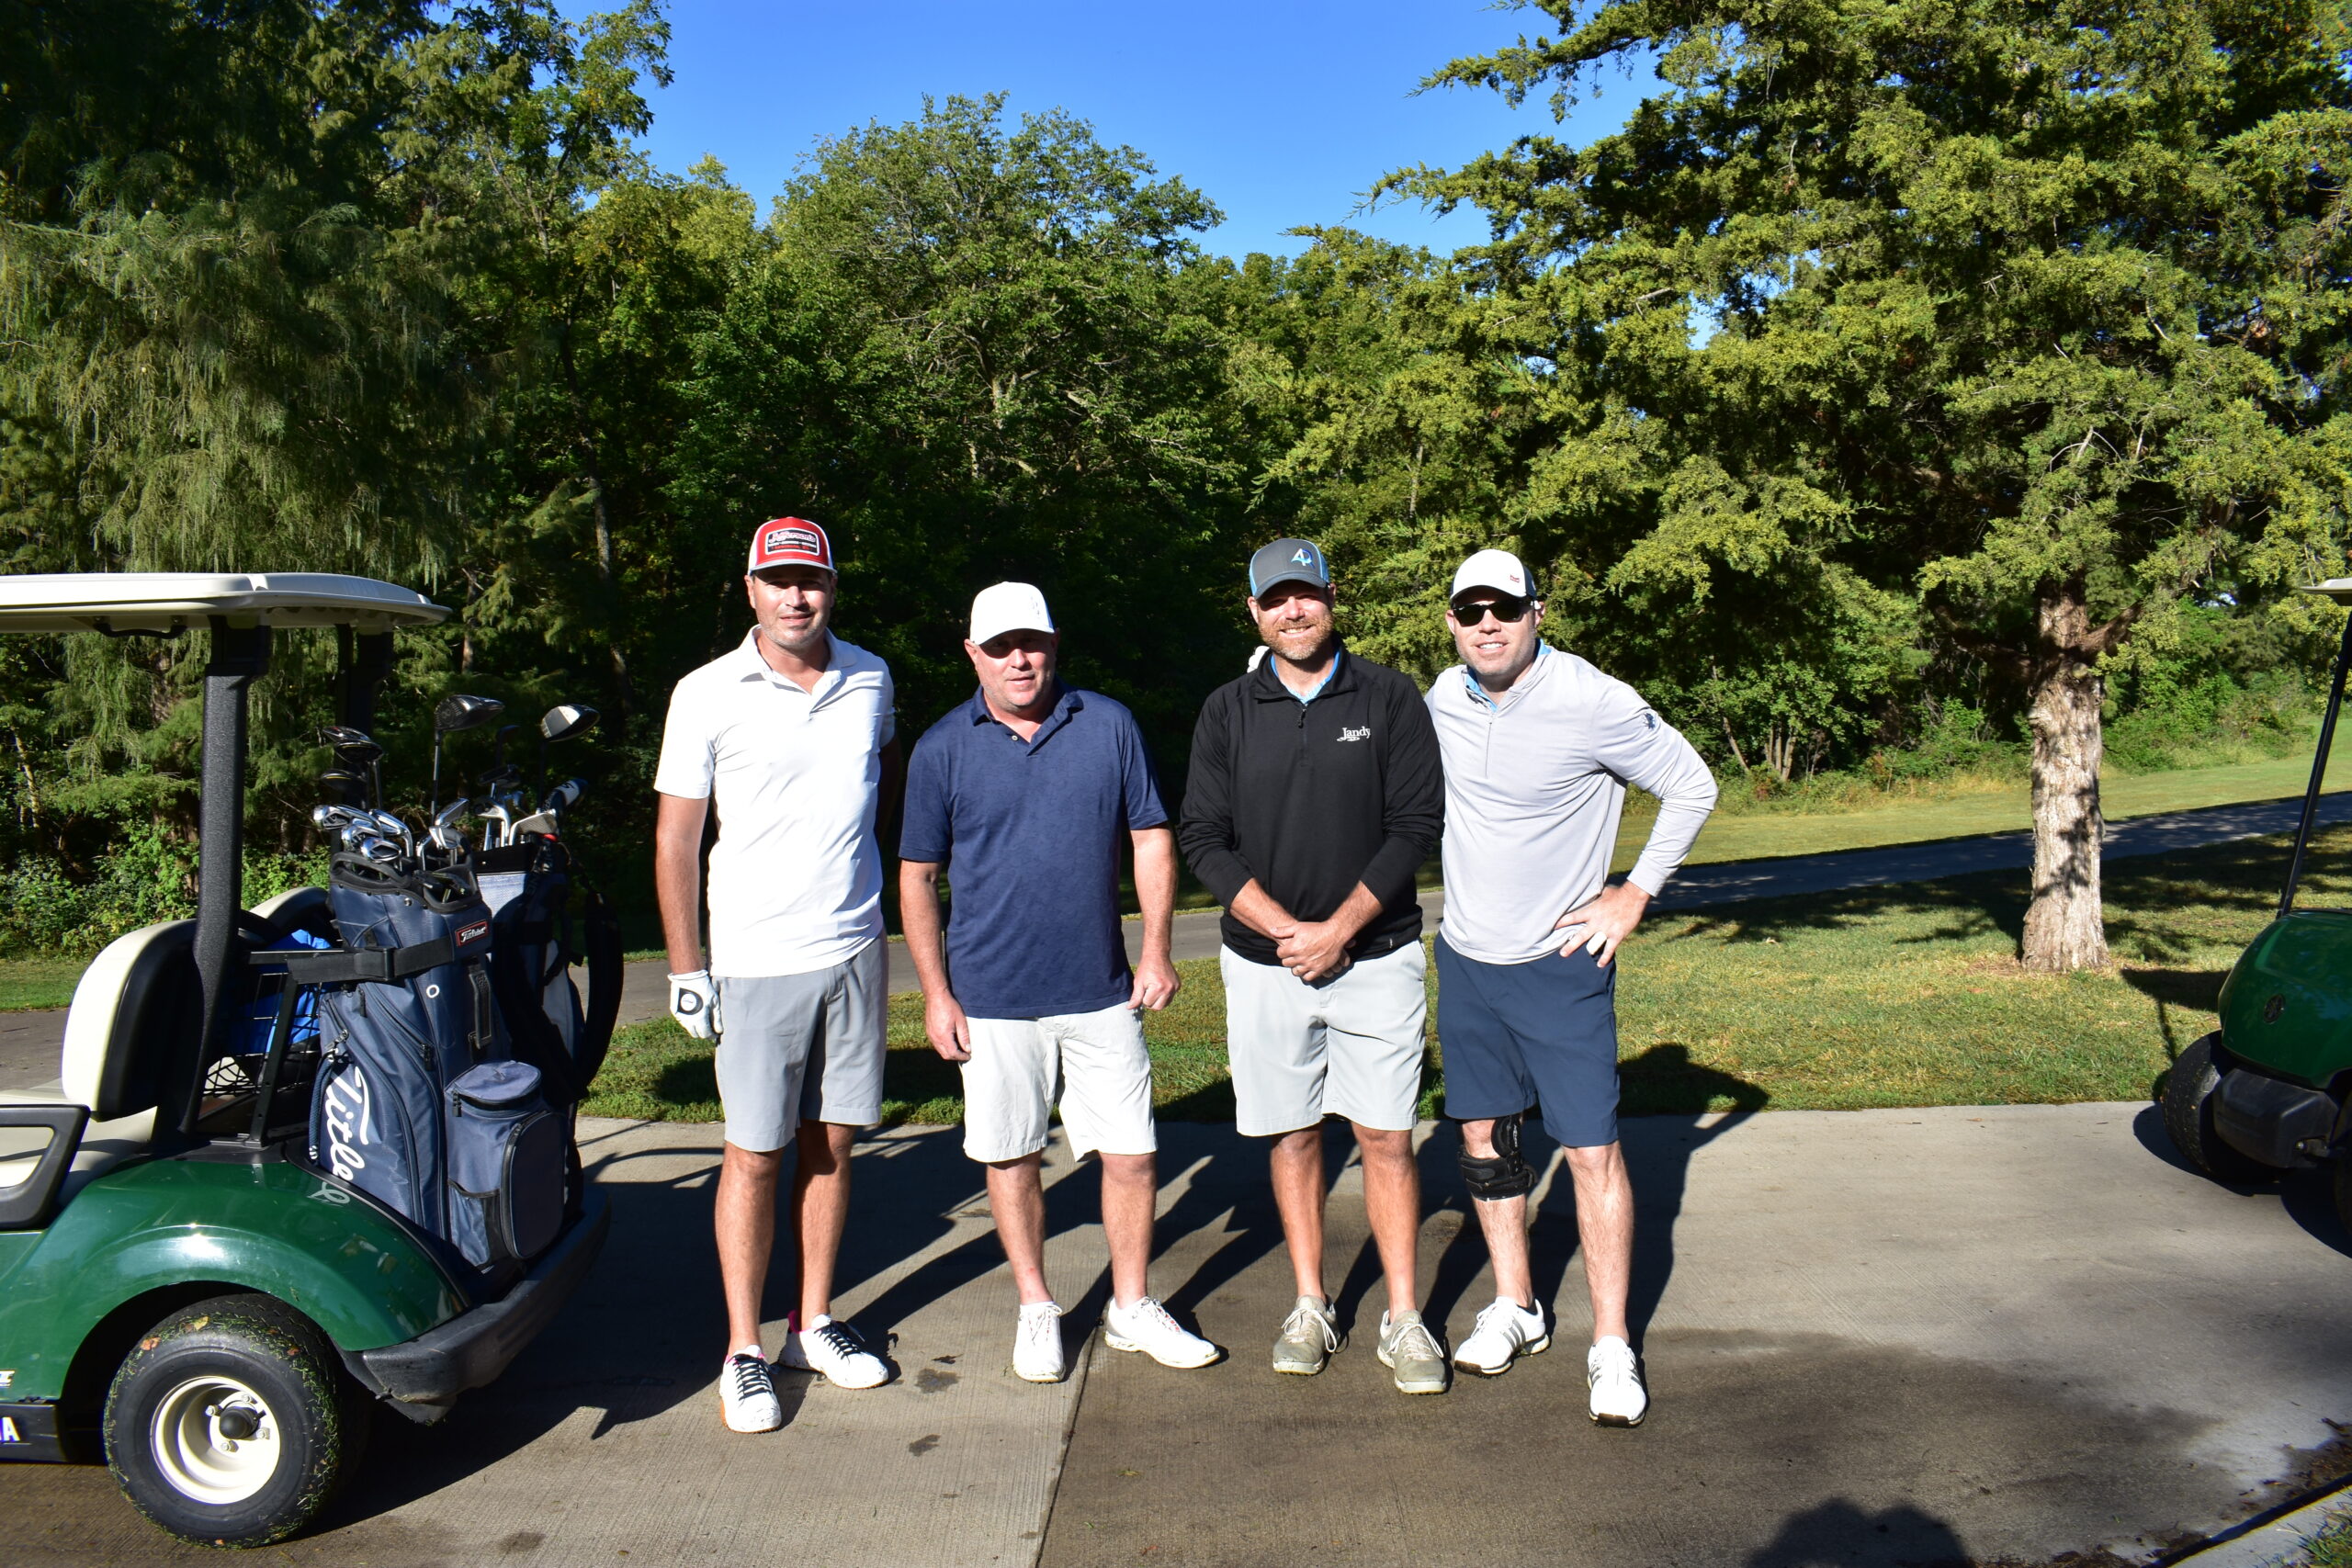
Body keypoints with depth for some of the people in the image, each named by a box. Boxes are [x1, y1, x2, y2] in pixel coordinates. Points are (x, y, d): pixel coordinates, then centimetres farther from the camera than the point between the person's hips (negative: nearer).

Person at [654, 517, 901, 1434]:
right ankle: (743, 1352, 15)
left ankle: (814, 1324, 26)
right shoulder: (708, 695, -6)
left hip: (853, 948, 3)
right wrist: (685, 969, -5)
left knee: (831, 1142, 11)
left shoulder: (870, 679, 4)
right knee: (754, 1154, 2)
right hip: (757, 960, -3)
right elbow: (675, 840, -3)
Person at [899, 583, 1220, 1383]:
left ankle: (1131, 1309, 27)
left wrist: (1156, 949, -1)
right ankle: (1036, 1309, 30)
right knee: (1011, 1158, 10)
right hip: (994, 998, -1)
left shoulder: (1109, 725, 1)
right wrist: (936, 993, -2)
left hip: (1103, 989, 1)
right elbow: (917, 877, 3)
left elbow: (1151, 839, 6)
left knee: (1131, 1153, 7)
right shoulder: (942, 749, -2)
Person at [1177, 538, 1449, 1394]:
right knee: (1292, 1135, 10)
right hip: (1264, 962, 2)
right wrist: (1283, 929, -11)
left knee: (1387, 1137, 1)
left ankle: (1403, 1318, 14)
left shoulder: (1389, 697, -1)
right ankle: (1310, 1308, 23)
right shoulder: (1227, 711, 4)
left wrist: (1339, 928, -12)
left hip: (1375, 956, -1)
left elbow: (1417, 824, -5)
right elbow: (1204, 839, 1)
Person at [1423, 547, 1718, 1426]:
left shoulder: (1594, 703, -16)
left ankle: (1611, 1346, 10)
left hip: (1560, 963, -5)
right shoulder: (1442, 700, -1)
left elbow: (1692, 789, -5)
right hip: (1465, 958, 5)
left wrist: (1635, 893, -7)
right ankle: (1516, 1310, 29)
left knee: (1592, 1150, -3)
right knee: (1483, 1138, 12)